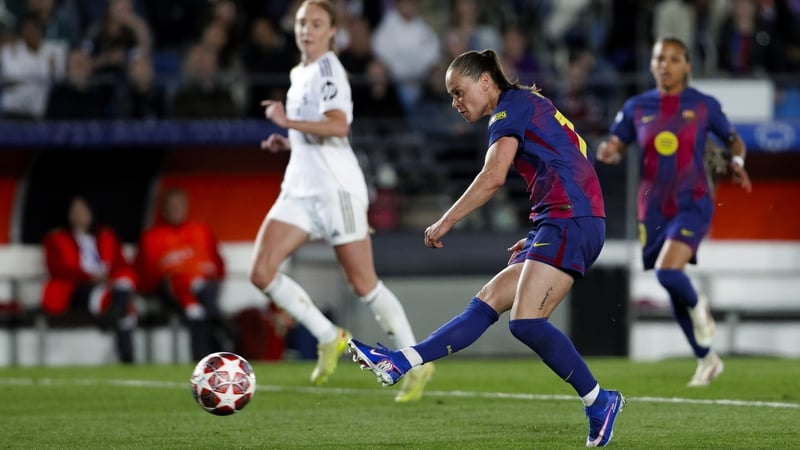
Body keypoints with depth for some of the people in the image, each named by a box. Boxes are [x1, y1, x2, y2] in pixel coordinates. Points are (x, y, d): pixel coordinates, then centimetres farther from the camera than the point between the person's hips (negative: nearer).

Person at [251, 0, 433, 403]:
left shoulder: (327, 69, -9)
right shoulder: (300, 74, 17)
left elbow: (338, 127, -25)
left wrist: (288, 121, -22)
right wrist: (288, 142, 12)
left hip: (337, 188, -8)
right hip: (301, 188, 8)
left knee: (363, 284, -3)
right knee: (261, 272, -7)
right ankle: (329, 338, 5)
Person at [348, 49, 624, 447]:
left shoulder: (512, 106, -3)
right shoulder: (532, 109, 26)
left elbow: (494, 176, -17)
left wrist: (445, 222, -12)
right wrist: (535, 239, 25)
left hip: (570, 220, -11)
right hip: (564, 225, 11)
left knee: (526, 322, -18)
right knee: (486, 303, 4)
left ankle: (599, 402, -12)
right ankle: (400, 363, 0)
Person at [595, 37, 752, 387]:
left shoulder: (704, 105, -2)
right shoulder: (636, 108, 4)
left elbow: (734, 140, 11)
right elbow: (615, 148, 9)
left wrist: (737, 162, -9)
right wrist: (607, 152, -15)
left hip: (692, 204, -3)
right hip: (653, 208, 4)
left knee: (668, 272, -26)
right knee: (674, 292, 8)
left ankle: (697, 306, 8)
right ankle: (707, 359, 27)